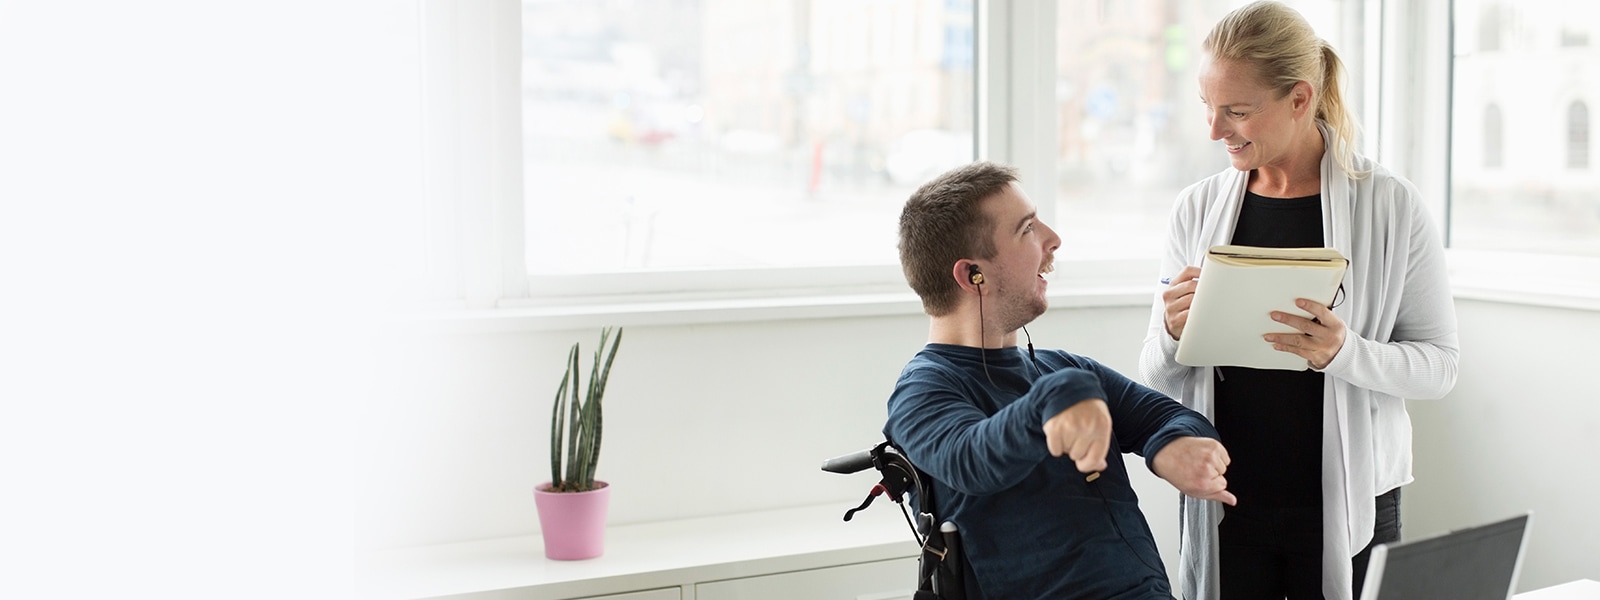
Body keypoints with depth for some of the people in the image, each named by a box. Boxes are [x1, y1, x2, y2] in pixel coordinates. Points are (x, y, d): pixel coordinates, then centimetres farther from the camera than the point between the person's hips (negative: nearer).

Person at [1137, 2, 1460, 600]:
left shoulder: (1391, 205, -6)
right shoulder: (1197, 209, 2)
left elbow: (1439, 363, -5)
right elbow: (1155, 377, 6)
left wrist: (1344, 351, -23)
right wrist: (1172, 334, -16)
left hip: (1347, 504, -2)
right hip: (1221, 508, 2)